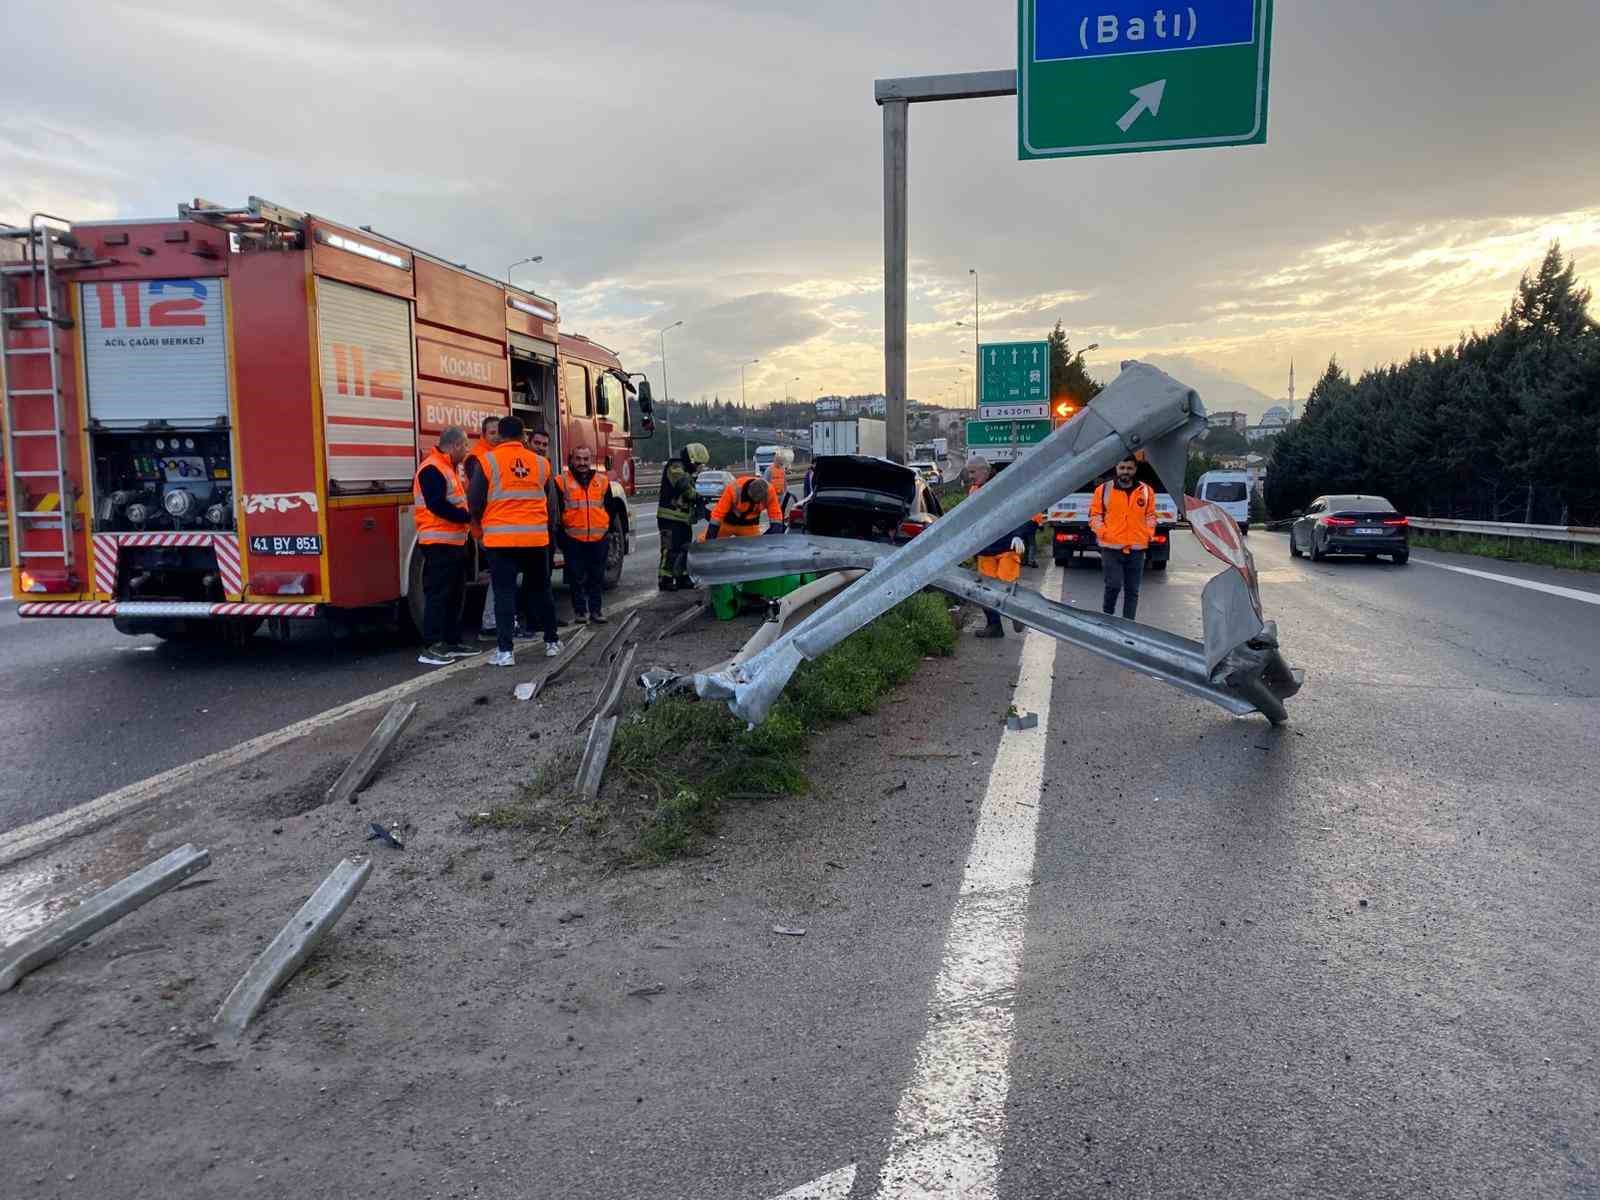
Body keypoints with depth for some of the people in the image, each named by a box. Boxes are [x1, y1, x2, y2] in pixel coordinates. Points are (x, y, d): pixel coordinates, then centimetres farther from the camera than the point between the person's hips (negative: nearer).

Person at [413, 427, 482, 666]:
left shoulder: (449, 468, 18)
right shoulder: (432, 469, -14)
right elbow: (438, 505, -22)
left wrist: (468, 517, 5)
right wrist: (469, 517, -17)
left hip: (455, 542, 10)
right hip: (439, 544, -10)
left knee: (456, 595, 14)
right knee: (438, 595, -8)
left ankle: (451, 643, 22)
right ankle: (430, 648, -5)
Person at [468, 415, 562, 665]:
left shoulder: (488, 461, -4)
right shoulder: (540, 463, 5)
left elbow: (474, 502, -1)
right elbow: (553, 505, 11)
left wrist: (484, 523, 20)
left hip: (501, 539, -2)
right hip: (537, 538, 3)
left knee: (504, 593, 1)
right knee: (540, 589, 16)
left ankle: (505, 651, -2)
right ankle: (552, 642, 26)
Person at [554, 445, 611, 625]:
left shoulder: (602, 481, 9)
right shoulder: (562, 481, 0)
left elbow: (609, 508, 16)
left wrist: (608, 531, 12)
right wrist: (560, 535, -1)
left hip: (599, 538, 2)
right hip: (573, 539, -2)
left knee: (597, 577, 7)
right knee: (577, 577, 3)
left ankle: (595, 611, 14)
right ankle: (580, 611, 13)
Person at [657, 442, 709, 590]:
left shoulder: (686, 472, 23)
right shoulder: (675, 466, -10)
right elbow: (683, 486, -26)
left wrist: (700, 509, 13)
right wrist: (698, 498, -17)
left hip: (683, 519, 10)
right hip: (670, 518, -10)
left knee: (684, 549, 13)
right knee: (671, 550, -8)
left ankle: (682, 578, 21)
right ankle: (665, 580, -4)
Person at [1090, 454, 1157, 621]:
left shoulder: (1147, 491, 8)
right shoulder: (1104, 489, 1)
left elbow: (1150, 515, 17)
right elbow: (1095, 514, 5)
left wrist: (1149, 532, 1)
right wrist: (1102, 532, -9)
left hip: (1137, 549, 3)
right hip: (1111, 547, -2)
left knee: (1132, 591, 6)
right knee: (1114, 585, -13)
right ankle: (1107, 616, 11)